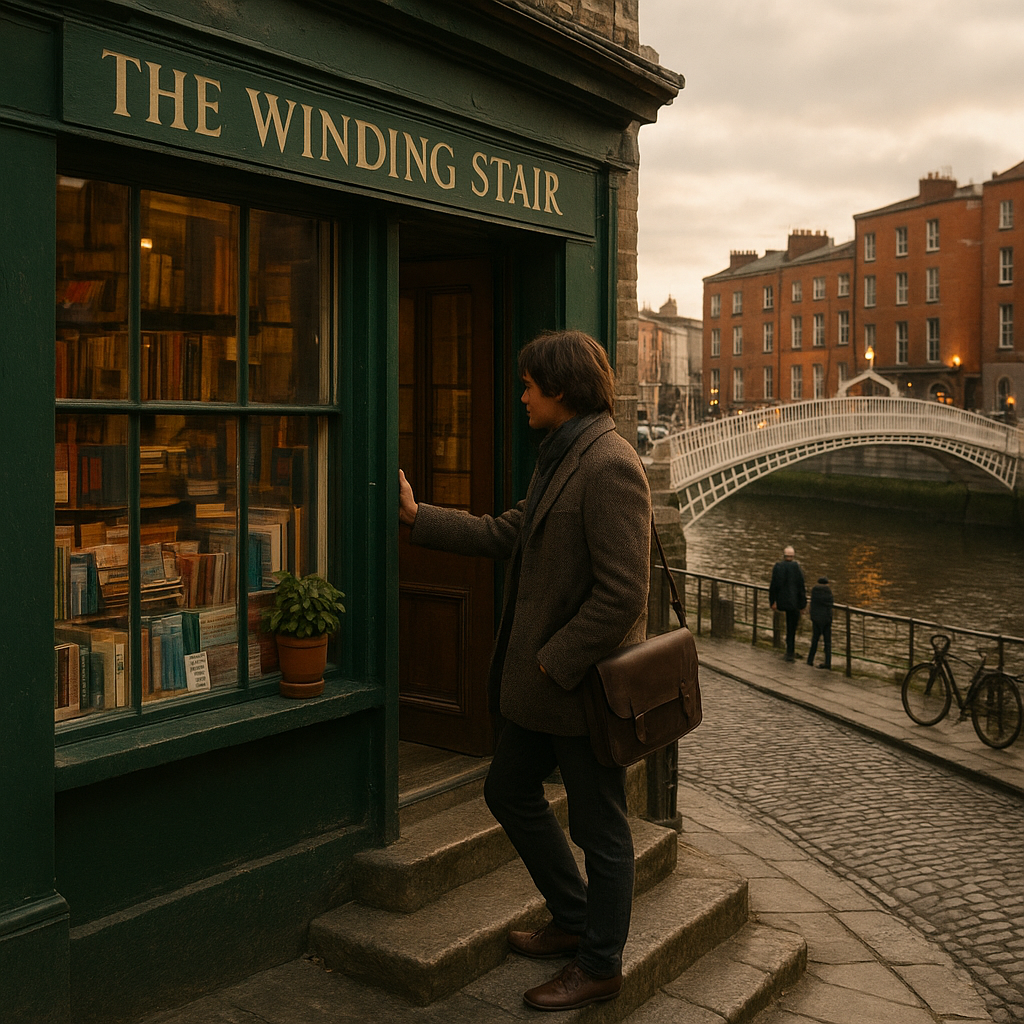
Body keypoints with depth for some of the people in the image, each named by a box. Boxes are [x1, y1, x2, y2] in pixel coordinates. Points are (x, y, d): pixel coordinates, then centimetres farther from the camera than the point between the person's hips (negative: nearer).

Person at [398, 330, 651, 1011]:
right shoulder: (560, 460, 12)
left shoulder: (610, 467, -21)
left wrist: (554, 661, -19)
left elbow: (621, 592, -26)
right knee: (510, 791, 21)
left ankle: (600, 966, 26)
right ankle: (575, 920, 38)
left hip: (586, 681, -10)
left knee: (600, 830, 7)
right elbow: (504, 533, 17)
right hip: (542, 677, 11)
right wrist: (418, 515, 17)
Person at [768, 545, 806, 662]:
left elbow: (773, 585, -4)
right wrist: (802, 604, 0)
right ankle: (790, 653, 7)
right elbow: (801, 587, -8)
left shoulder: (777, 566, -4)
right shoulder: (797, 567, -9)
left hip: (780, 603, 3)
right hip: (793, 602, -3)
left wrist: (772, 602, 2)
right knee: (792, 629, 6)